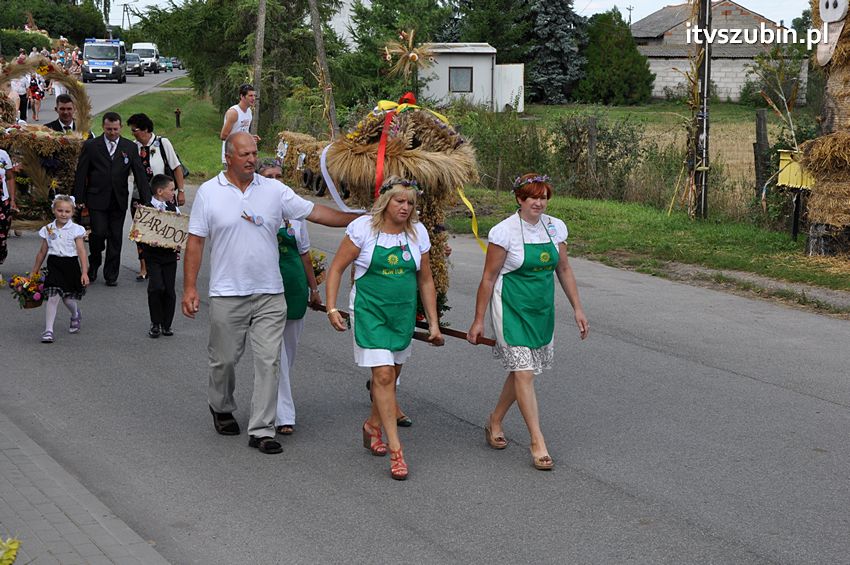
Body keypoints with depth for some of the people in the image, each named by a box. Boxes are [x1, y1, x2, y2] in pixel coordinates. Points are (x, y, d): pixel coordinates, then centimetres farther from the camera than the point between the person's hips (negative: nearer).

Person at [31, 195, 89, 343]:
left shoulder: (75, 229, -4)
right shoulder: (48, 229, 4)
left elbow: (81, 251, -6)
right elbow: (42, 252, 14)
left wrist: (84, 272, -13)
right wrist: (34, 272, 18)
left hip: (70, 265, -1)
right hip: (54, 265, 1)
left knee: (68, 298, 6)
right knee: (53, 297, -12)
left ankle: (75, 315, 42)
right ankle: (48, 330, -9)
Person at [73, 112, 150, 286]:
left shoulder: (130, 147, 5)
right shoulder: (91, 146, 1)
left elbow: (140, 175, 3)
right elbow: (81, 174, 2)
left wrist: (147, 200, -3)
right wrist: (79, 200, -2)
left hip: (119, 201, 2)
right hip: (97, 199, -2)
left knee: (115, 238, 5)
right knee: (99, 233, -11)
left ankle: (111, 275, 15)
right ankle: (94, 264, 16)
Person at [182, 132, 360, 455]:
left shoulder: (274, 190, 4)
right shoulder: (209, 192, 0)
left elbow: (314, 212, 4)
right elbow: (195, 241, 0)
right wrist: (190, 288, -5)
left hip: (270, 295, 1)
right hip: (227, 295, -1)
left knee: (269, 362, -2)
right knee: (224, 359, 11)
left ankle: (261, 430, 5)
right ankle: (221, 408, 39)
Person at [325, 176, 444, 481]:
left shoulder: (418, 233, 2)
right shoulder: (363, 228, -10)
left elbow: (425, 281, 10)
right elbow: (336, 269, -5)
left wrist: (433, 323, 8)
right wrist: (331, 308, -14)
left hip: (403, 313, 5)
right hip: (369, 311, -5)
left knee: (390, 375, 15)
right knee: (383, 375, -13)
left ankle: (373, 426, 40)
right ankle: (395, 450, -11)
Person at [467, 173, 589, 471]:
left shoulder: (555, 227, 2)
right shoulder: (504, 231, -13)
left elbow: (564, 270, 12)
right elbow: (488, 278, -9)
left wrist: (577, 309, 9)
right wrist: (478, 320, -7)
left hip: (542, 309, 6)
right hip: (512, 309, -6)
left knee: (522, 369, 13)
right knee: (524, 371, -10)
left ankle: (495, 422, 33)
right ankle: (537, 443, -7)